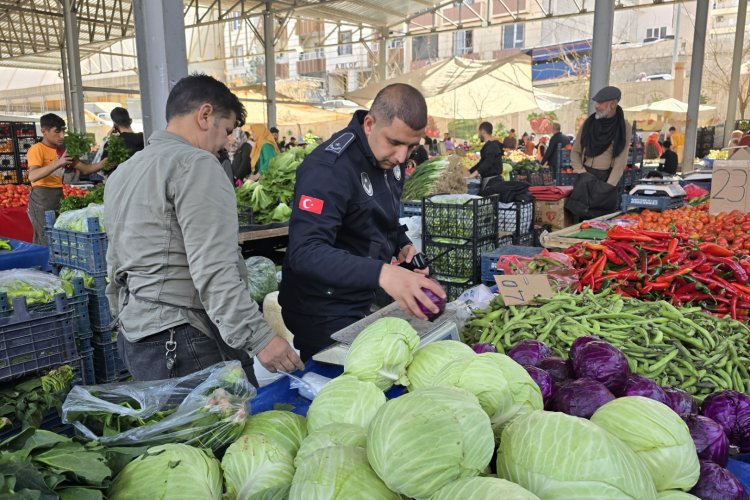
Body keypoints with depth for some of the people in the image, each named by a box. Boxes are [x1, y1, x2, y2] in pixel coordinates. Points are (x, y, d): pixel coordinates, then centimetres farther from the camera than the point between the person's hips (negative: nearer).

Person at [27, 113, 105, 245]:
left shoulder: (62, 151, 14)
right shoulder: (37, 149, -7)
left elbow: (85, 169, 15)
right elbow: (32, 176, -23)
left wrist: (104, 162, -1)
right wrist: (57, 163, -33)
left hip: (58, 198, 7)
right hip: (41, 200, -7)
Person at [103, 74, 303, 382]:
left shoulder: (122, 173, 17)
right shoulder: (195, 164, -12)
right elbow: (213, 271, -22)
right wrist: (259, 338, -22)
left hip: (135, 337, 10)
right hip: (185, 344, -9)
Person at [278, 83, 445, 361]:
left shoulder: (390, 158, 1)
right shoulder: (329, 168, -25)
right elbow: (305, 252, -36)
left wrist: (402, 245, -3)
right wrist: (382, 273, -49)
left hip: (365, 303, 8)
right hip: (324, 314, -8)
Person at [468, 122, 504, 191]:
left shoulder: (491, 146, -13)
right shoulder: (493, 145, 20)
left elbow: (488, 163, -27)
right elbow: (482, 162, 25)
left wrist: (476, 172, -39)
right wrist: (469, 171, 21)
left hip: (490, 178, -10)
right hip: (487, 178, 10)